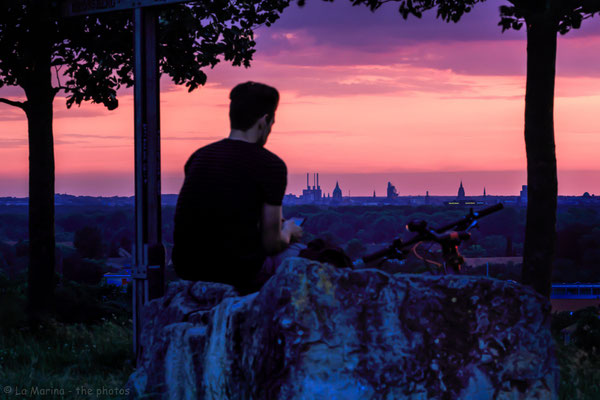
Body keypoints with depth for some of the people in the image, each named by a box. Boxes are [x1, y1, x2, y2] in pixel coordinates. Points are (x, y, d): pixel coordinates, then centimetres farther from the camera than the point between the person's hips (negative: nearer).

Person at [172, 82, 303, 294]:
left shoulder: (199, 156, 7)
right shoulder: (272, 165, -10)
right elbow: (271, 244, -8)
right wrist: (287, 231, 17)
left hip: (186, 269, 6)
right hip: (238, 273, -5)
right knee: (298, 252, 23)